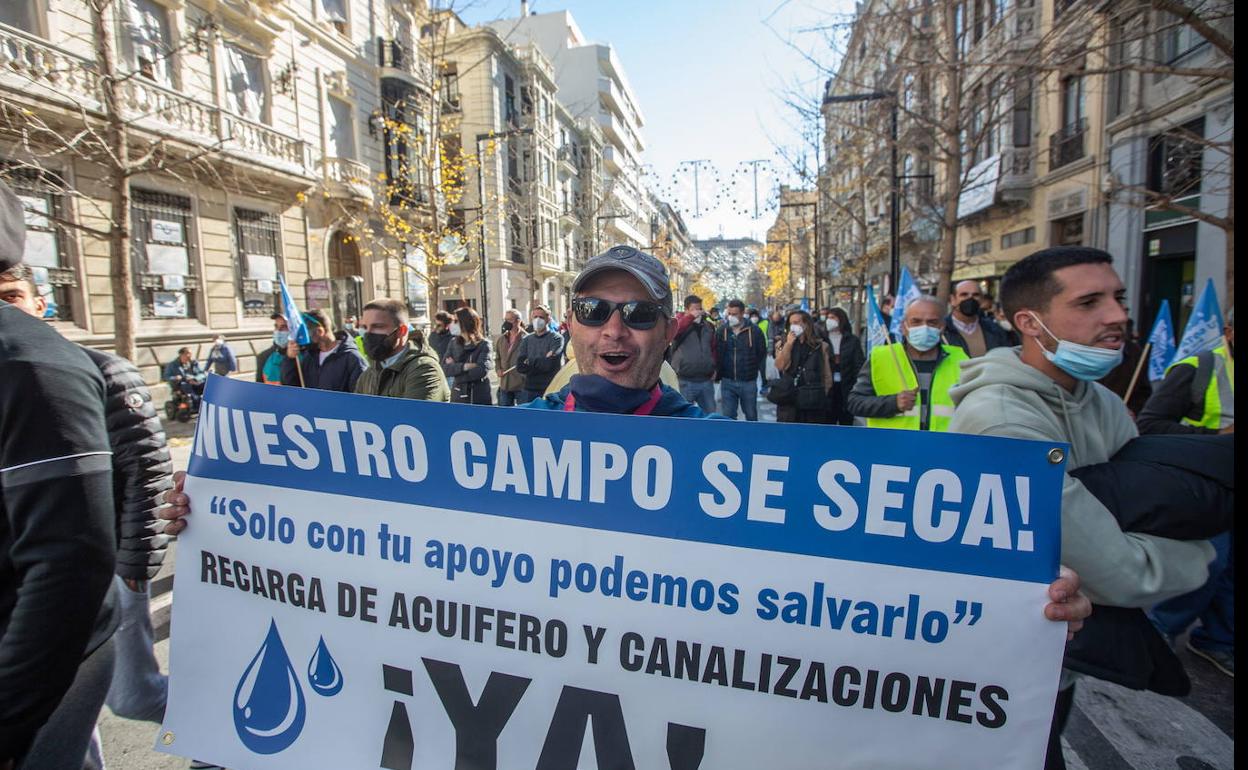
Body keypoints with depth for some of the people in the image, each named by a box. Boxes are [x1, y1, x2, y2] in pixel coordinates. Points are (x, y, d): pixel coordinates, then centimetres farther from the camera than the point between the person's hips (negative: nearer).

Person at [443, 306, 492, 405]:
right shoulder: (453, 343, 9)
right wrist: (464, 366, -17)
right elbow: (444, 369, -1)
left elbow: (481, 371, -17)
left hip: (480, 398, -3)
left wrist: (454, 367, -7)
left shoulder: (484, 344, -4)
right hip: (457, 397, 4)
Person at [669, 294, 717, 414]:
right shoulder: (680, 322, -2)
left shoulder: (707, 326, 11)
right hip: (686, 382, -4)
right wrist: (691, 317, -27)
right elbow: (672, 331, -26)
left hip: (706, 381, 5)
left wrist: (714, 368, 10)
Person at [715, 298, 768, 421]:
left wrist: (764, 376, -1)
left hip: (749, 382, -1)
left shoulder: (754, 331, -5)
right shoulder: (721, 331, 0)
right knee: (728, 417, 7)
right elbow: (717, 355, 3)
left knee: (751, 416, 14)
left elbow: (762, 354, 1)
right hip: (727, 382, 1)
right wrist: (717, 376, -2)